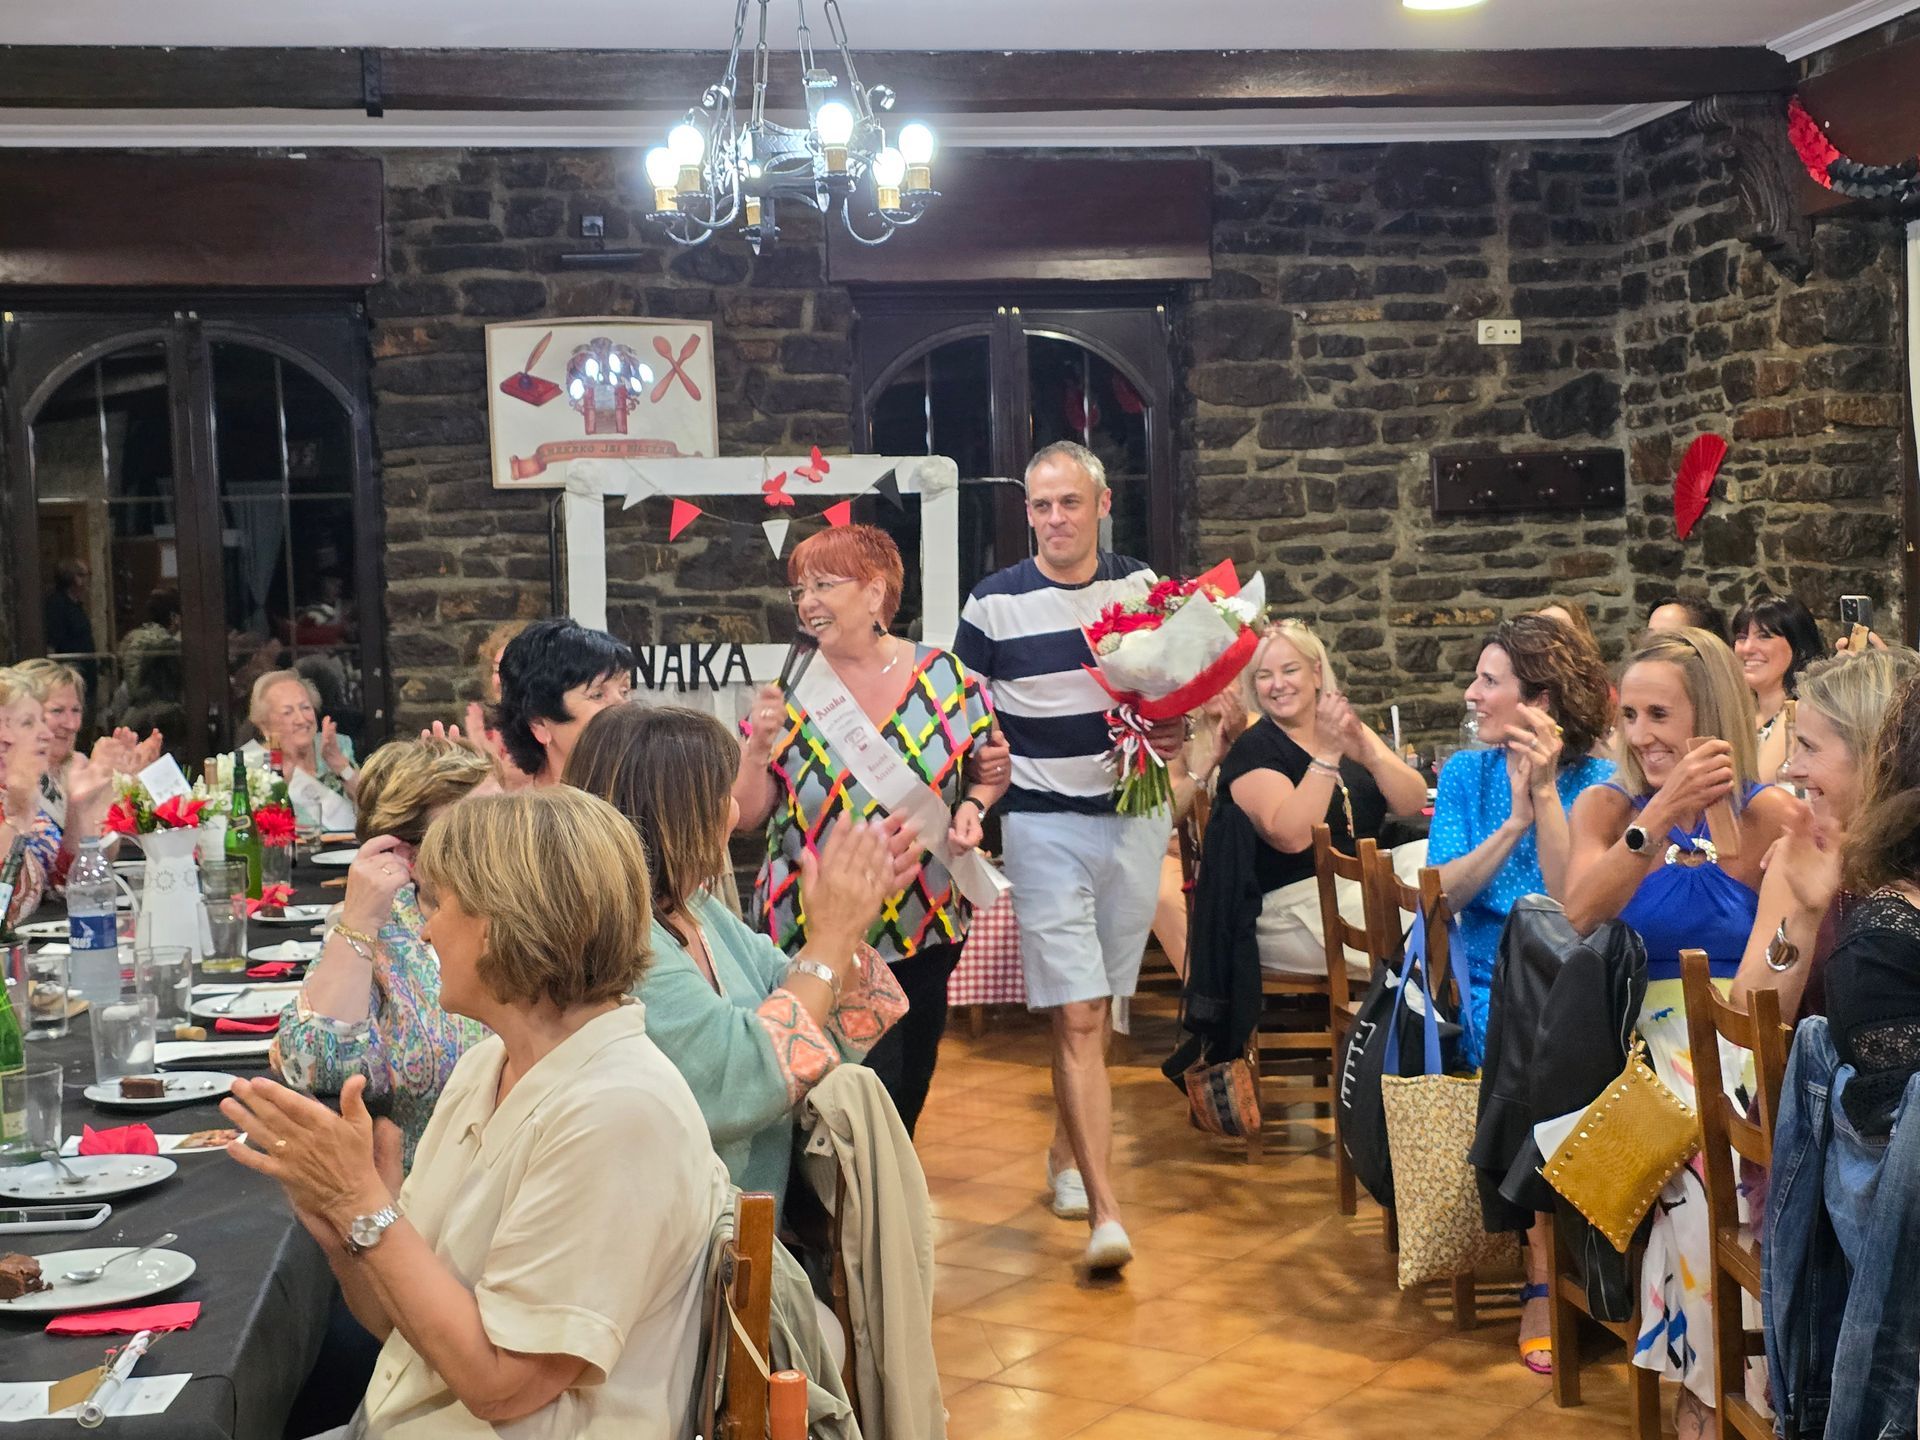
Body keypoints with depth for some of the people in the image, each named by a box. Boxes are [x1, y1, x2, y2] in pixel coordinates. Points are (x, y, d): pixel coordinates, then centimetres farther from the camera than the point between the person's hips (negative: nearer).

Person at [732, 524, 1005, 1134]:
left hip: (925, 927, 1)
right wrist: (758, 744, -19)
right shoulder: (791, 690, -3)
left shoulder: (945, 677, -3)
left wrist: (972, 806, -12)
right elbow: (746, 815, -2)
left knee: (908, 1087, 12)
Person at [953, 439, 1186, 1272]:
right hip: (1044, 824, -3)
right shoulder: (995, 602, -4)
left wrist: (1176, 736, -5)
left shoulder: (1142, 588, 5)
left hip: (1135, 819, 3)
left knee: (1097, 1008, 14)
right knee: (1076, 1018, -11)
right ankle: (1104, 1211, -14)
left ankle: (1068, 1149, 36)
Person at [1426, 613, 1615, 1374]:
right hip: (1493, 982, 1)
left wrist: (1546, 795, -17)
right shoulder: (1466, 774, 11)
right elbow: (1443, 891, -1)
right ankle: (1545, 1275, -19)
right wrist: (1514, 819, -12)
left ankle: (1547, 1281, -18)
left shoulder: (1598, 783, 1)